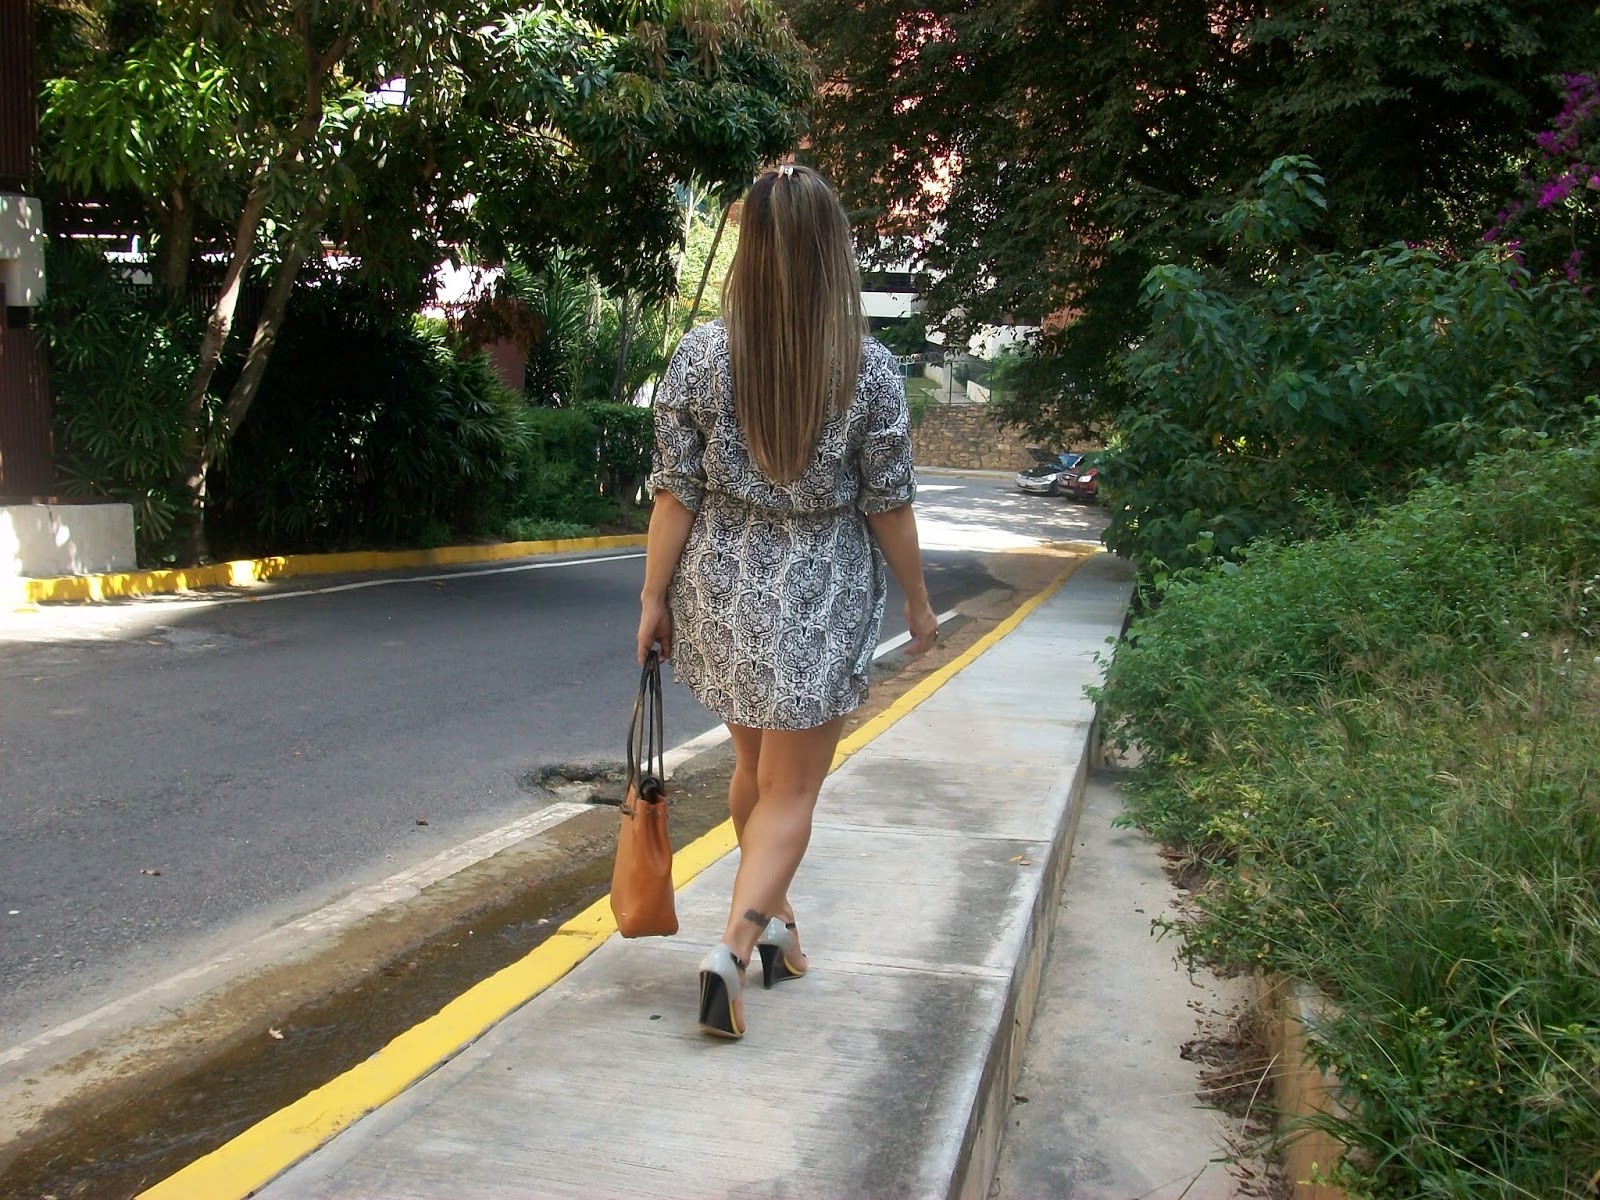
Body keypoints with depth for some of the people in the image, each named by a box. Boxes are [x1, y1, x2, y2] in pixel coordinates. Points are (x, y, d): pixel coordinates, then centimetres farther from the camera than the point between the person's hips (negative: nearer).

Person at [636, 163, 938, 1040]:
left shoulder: (701, 354, -7)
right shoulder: (870, 369, -11)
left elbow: (676, 492, -6)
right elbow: (888, 504, -5)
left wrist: (654, 596, 4)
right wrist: (918, 601, 8)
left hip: (723, 588, 3)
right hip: (822, 601, -3)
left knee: (754, 764, 23)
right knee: (792, 788, 7)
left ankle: (776, 920, 38)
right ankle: (734, 946, -8)